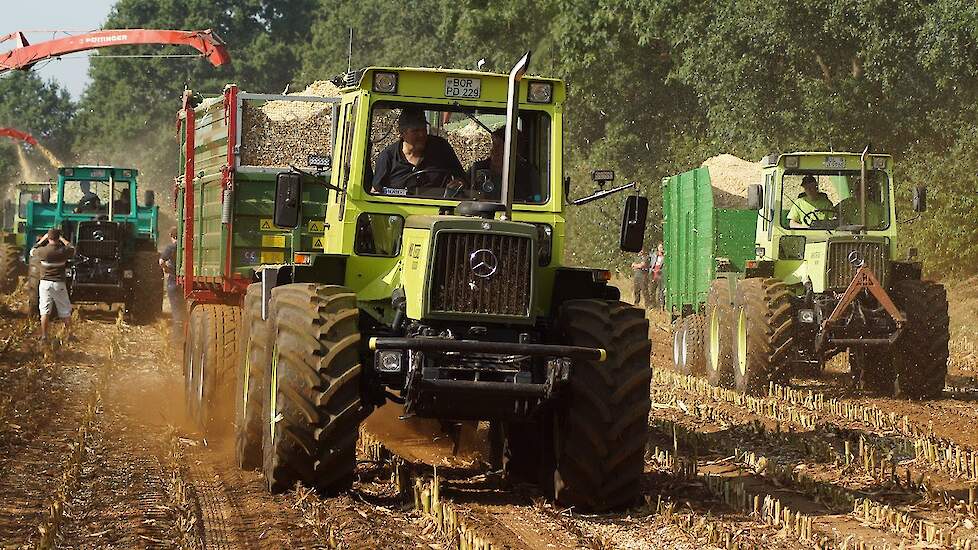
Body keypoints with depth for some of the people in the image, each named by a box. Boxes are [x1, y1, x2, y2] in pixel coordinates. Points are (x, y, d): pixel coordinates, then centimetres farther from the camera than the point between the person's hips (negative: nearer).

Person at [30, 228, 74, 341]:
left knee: (45, 312, 4)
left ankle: (44, 336, 4)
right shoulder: (63, 251, -9)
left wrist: (42, 239, 18)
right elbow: (72, 249, 15)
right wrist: (63, 239, 24)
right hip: (59, 284, 0)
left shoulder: (43, 251, -10)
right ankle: (68, 334, 17)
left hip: (45, 284, 0)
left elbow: (32, 252, 13)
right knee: (65, 312, 12)